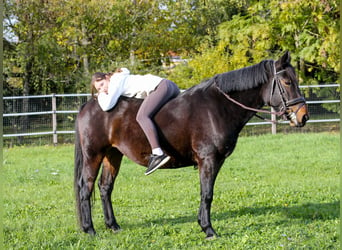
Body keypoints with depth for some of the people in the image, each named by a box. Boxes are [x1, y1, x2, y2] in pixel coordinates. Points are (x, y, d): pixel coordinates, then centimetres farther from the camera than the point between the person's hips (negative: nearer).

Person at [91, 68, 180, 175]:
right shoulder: (123, 80, 25)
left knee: (142, 116, -24)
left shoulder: (116, 82, -4)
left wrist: (101, 95, 8)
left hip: (162, 86, -11)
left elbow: (107, 106, -13)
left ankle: (157, 153, -43)